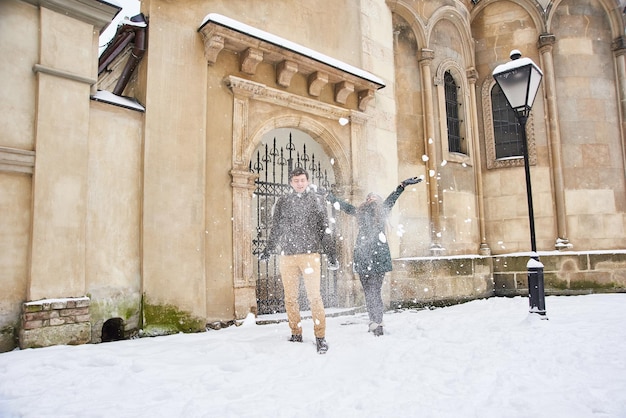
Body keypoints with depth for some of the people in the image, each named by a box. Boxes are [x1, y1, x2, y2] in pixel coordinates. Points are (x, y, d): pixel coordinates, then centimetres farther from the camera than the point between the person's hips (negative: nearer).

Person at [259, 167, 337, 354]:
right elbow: (275, 229, 19)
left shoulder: (317, 200, 8)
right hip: (287, 256, 3)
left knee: (314, 297, -7)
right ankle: (296, 334, 18)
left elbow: (325, 229, 8)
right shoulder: (282, 202, 12)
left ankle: (320, 337, 3)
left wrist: (331, 253, 4)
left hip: (311, 255, -2)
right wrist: (268, 250, 17)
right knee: (290, 298, 5)